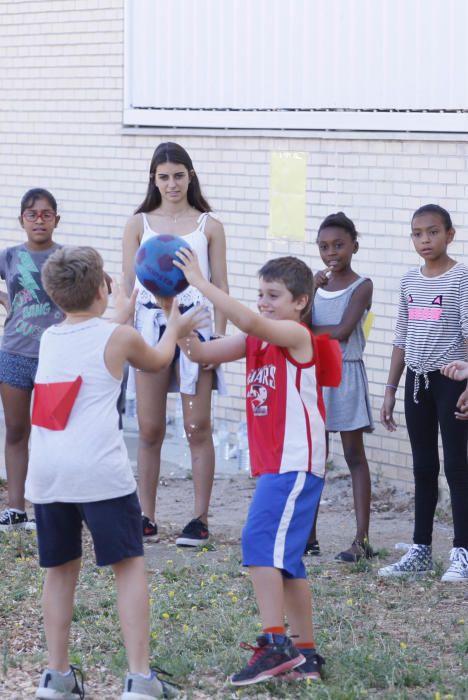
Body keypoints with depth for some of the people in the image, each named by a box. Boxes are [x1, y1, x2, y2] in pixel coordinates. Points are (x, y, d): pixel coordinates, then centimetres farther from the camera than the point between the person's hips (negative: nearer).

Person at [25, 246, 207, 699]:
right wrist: (175, 328, 43)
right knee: (129, 565, 3)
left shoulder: (49, 338, 15)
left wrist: (127, 307, 51)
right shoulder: (119, 338, 2)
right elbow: (156, 361, 24)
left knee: (61, 569, 16)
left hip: (45, 473, 5)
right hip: (99, 470, -5)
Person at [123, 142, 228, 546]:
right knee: (150, 429, 4)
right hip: (150, 324, 1)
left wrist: (219, 338, -4)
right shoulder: (139, 224, 8)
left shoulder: (208, 226, 5)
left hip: (195, 325, -1)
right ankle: (146, 516, 11)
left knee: (198, 428, -2)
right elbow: (127, 283, 7)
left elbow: (220, 286, 4)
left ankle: (200, 519, 2)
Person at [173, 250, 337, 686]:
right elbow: (199, 352, 7)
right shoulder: (256, 340, 13)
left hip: (296, 462, -9)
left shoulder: (296, 334, -10)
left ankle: (275, 644, -22)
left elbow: (247, 321, -29)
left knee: (261, 543, -20)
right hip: (272, 465, 9)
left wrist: (199, 282, -26)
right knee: (283, 558, 12)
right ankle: (305, 655, 19)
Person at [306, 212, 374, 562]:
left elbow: (342, 331, -17)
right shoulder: (316, 284, 10)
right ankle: (309, 535, 13)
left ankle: (362, 539, -4)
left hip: (346, 375, -5)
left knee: (354, 455, -3)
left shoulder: (361, 286, -6)